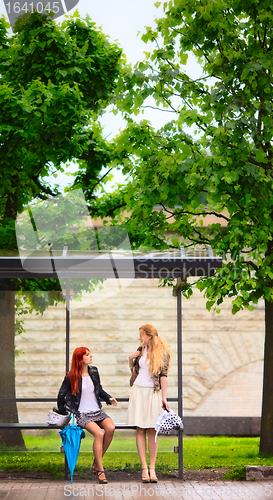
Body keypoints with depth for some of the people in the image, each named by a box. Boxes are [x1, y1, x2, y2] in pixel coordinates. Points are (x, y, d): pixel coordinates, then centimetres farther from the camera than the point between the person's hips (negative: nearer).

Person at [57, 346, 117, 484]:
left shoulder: (94, 371, 11)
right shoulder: (71, 377, -3)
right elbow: (61, 395, 6)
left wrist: (109, 398, 9)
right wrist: (63, 412, 11)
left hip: (97, 411, 5)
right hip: (82, 415, -5)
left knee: (111, 428, -26)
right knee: (99, 433, -31)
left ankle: (96, 464, -12)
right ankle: (100, 471, -22)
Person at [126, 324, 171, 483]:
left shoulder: (163, 352, -2)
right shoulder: (141, 349, 11)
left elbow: (163, 375, -7)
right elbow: (133, 368, 25)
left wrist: (164, 397, -12)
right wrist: (131, 359, 4)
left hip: (153, 393, -4)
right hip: (138, 391, 4)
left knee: (152, 431, -3)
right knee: (140, 430, -1)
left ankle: (152, 468, 1)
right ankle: (144, 468, -2)